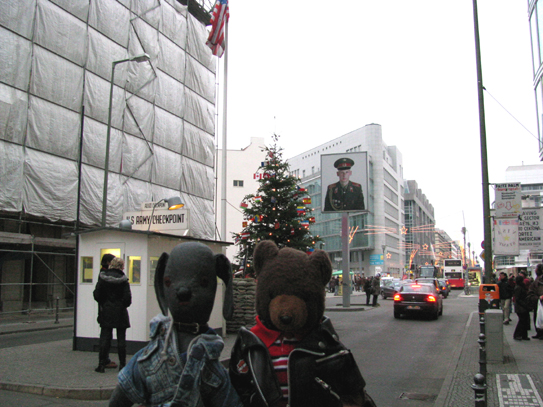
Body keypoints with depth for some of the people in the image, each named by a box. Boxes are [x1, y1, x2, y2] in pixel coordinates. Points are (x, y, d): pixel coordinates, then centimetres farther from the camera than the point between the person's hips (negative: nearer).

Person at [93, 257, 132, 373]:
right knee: (121, 339, 7)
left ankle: (102, 364, 7)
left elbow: (97, 294, -2)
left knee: (105, 338, 7)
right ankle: (122, 364, 12)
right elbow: (127, 297, -12)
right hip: (120, 313, -1)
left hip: (106, 312, 2)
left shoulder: (103, 277, -3)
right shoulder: (123, 279, -9)